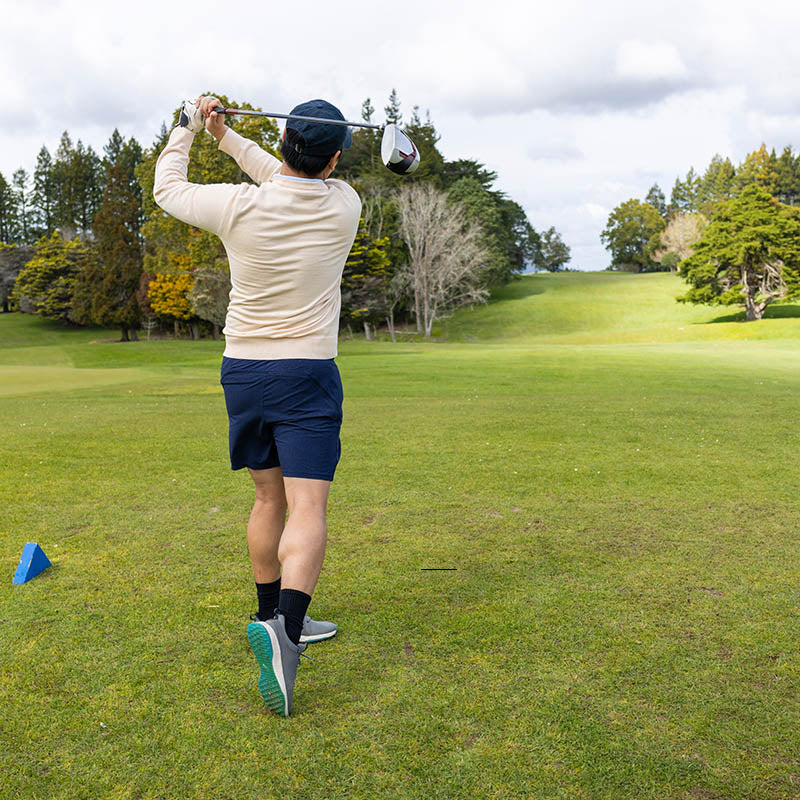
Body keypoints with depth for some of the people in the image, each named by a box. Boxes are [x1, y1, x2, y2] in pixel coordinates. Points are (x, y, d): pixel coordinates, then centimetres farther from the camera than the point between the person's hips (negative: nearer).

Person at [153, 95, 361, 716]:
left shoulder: (240, 206, -8)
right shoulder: (344, 205, -4)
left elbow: (167, 186, 11)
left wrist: (190, 125, 25)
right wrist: (226, 136, 19)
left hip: (242, 369, 3)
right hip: (307, 374, -3)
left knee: (270, 498, 16)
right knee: (307, 510, -8)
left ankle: (274, 617, 29)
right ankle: (285, 629, -28)